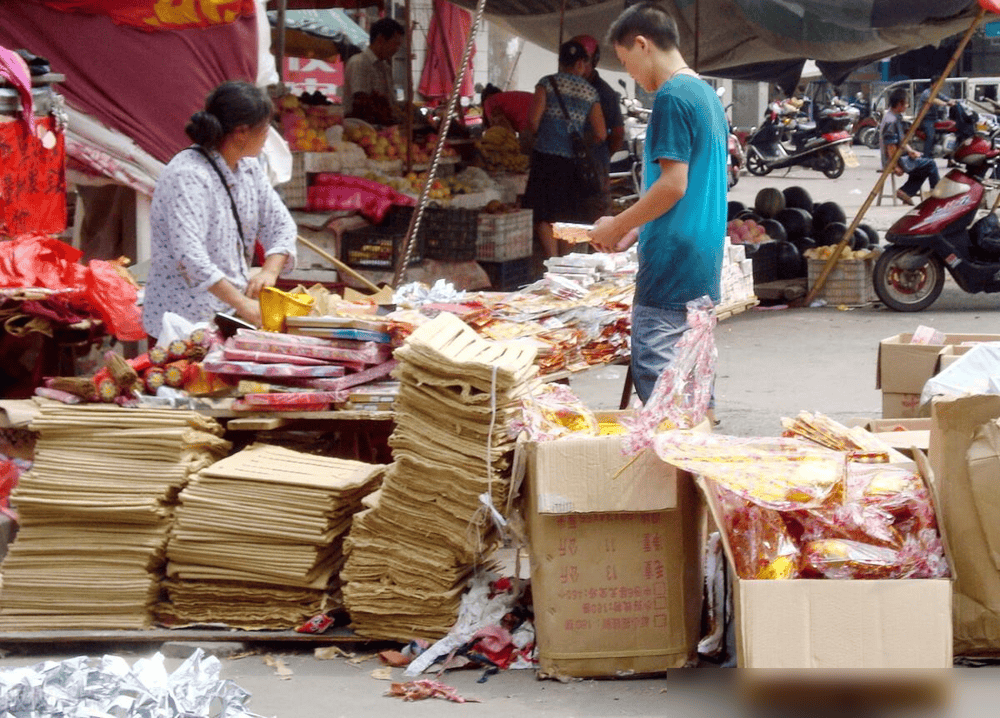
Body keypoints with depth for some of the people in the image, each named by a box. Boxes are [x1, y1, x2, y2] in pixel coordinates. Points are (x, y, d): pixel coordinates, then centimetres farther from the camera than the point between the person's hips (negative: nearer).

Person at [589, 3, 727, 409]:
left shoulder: (672, 97, -13)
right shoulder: (707, 95, 17)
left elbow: (673, 185, -19)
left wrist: (617, 225, -8)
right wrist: (635, 231, 18)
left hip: (671, 264, -10)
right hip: (704, 268, 10)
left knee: (653, 374, -8)